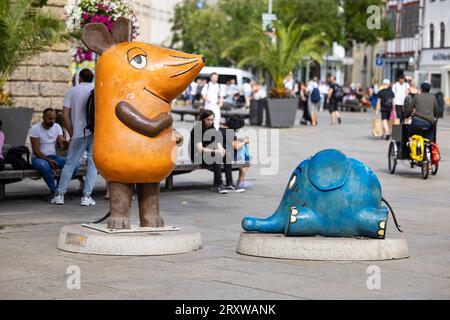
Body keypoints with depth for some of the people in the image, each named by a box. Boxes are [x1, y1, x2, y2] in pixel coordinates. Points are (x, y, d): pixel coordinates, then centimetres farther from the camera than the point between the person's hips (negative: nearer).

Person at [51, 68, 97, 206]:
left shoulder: (71, 92, 6)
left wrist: (71, 133, 6)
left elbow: (65, 115, -1)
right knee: (92, 164, 4)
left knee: (70, 164, 8)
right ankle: (86, 196, -1)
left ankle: (59, 195, 8)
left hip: (79, 134, 1)